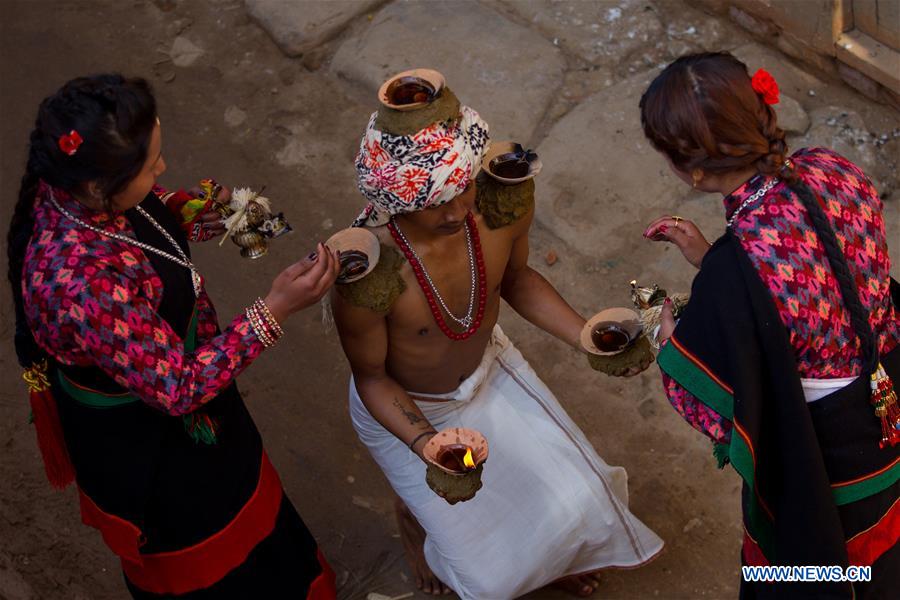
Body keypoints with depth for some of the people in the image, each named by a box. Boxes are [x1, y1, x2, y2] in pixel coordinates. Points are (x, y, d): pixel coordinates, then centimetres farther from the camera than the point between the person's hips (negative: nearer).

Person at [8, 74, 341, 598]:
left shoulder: (71, 189, -21)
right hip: (145, 446, -8)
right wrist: (275, 310, -38)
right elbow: (178, 388, -34)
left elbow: (137, 218, 4)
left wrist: (197, 215, -14)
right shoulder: (83, 283, -44)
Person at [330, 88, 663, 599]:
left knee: (578, 499, 13)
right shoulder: (366, 273, -40)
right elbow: (371, 377, -21)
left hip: (489, 366, 4)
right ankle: (413, 522, 46)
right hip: (406, 407, -4)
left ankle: (553, 555, 52)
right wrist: (425, 444, -37)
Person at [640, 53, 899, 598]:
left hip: (821, 478, -6)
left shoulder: (736, 274, -38)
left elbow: (724, 412, -24)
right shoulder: (835, 172, -18)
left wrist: (671, 344, -7)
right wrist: (711, 258, -1)